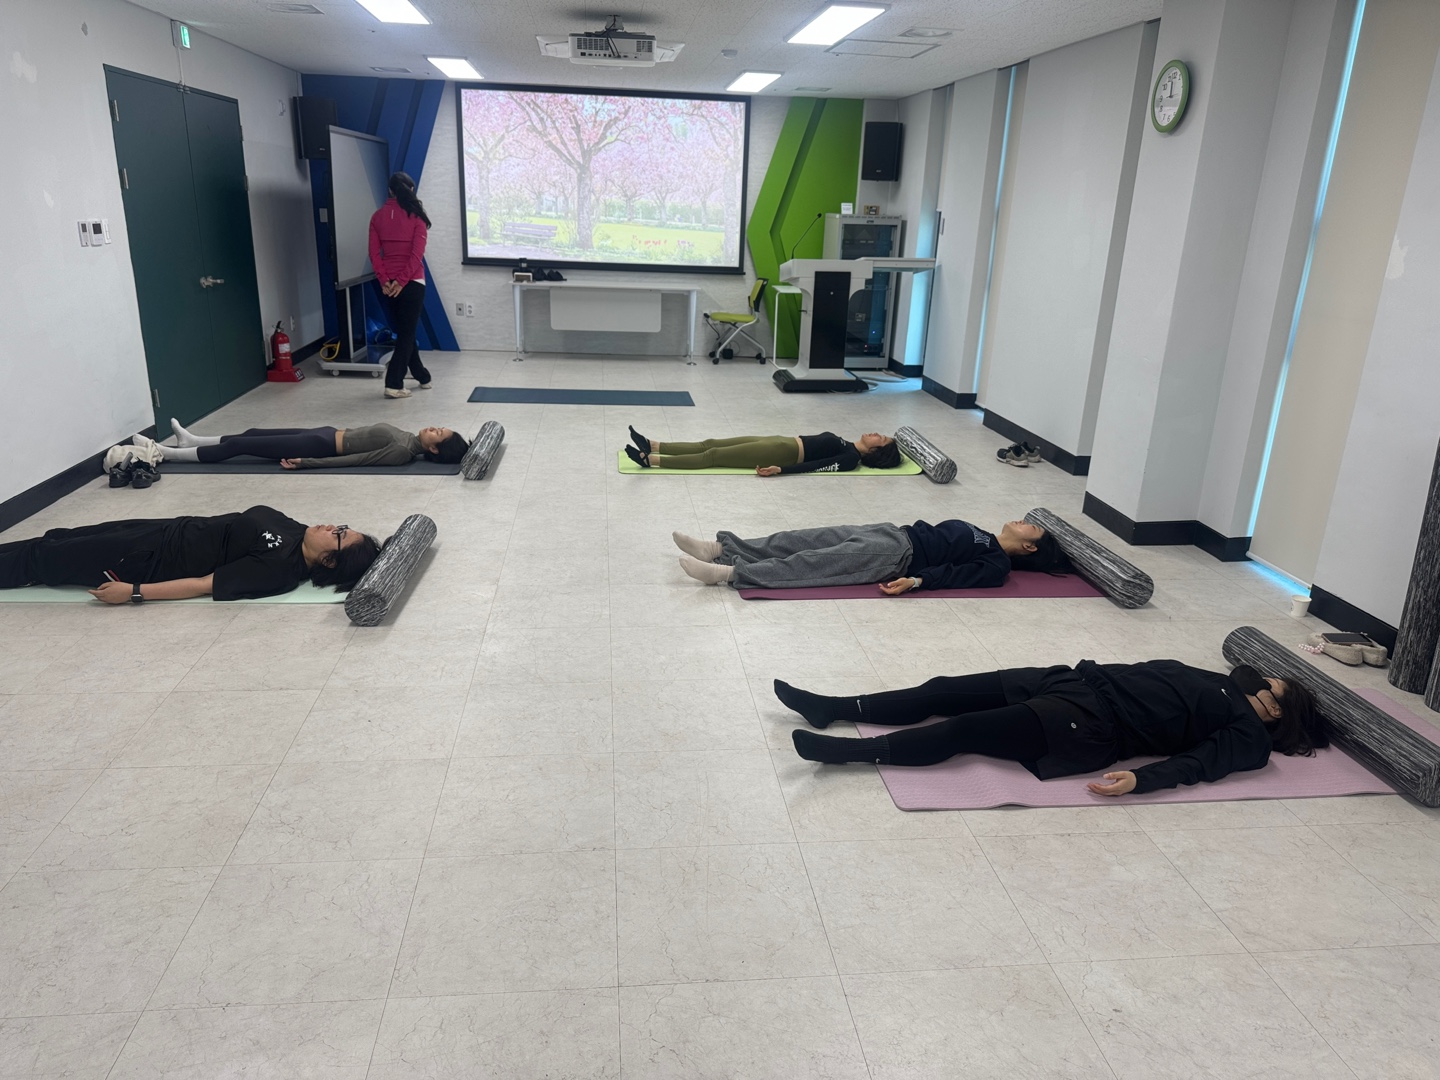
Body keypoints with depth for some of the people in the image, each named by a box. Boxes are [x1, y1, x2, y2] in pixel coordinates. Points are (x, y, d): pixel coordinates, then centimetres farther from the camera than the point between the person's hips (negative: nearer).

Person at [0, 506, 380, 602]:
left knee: (44, 558, 10)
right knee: (59, 539, 21)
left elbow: (204, 584, -30)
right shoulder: (300, 534, -8)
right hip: (175, 531, 7)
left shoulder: (279, 568, -32)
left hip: (155, 558, -7)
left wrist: (133, 592, -26)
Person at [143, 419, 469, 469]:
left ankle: (165, 454, 14)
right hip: (328, 434, 8)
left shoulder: (402, 452, -27)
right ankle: (192, 440, 38)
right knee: (252, 433, 18)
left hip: (322, 445, -8)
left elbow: (354, 460, -25)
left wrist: (306, 463, -22)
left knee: (241, 446, 0)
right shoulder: (407, 439, 0)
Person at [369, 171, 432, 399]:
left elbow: (374, 253, -2)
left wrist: (385, 281, -4)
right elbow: (417, 253, -14)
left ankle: (422, 377, 27)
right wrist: (402, 281, -12)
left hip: (389, 284, 4)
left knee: (403, 331, 17)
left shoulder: (378, 216, 5)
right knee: (407, 333, 0)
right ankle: (393, 384, -7)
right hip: (412, 282, -4)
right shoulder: (417, 215, -5)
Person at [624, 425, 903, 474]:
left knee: (714, 455, -16)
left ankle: (651, 460, -20)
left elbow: (816, 465, -19)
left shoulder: (852, 458, -8)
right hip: (783, 443, 9)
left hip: (786, 452, -9)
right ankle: (653, 446, -1)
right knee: (710, 444, 1)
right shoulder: (848, 446, 19)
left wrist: (781, 470, -30)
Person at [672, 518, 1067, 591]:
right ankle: (719, 548, -12)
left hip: (898, 555, -8)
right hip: (893, 533, 8)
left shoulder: (998, 564, 1)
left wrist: (915, 580, -28)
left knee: (811, 564, -22)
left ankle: (729, 573, -29)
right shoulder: (982, 536, 27)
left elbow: (957, 572, -15)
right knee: (798, 541, -6)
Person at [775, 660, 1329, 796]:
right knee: (944, 691, -7)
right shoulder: (1217, 683, 28)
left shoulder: (1250, 734, 7)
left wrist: (1141, 779, -26)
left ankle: (847, 751, -29)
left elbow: (1200, 760, -10)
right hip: (1082, 681, 7)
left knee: (963, 730, -23)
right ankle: (834, 708, -8)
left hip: (1091, 727, -7)